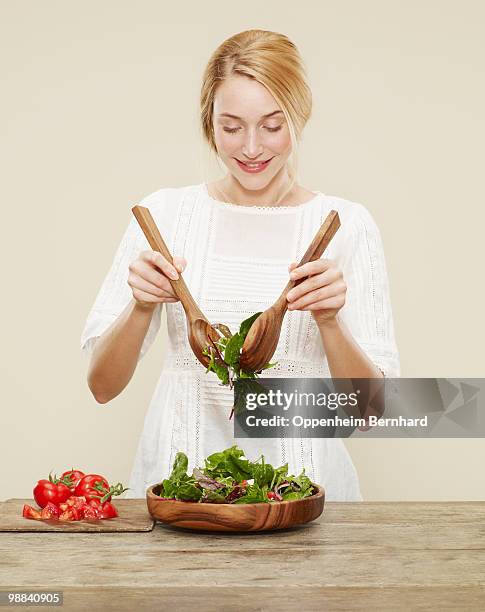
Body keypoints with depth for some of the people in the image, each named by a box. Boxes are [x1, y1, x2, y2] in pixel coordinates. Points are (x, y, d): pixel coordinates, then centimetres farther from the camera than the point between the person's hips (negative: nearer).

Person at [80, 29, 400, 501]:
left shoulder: (345, 224, 2)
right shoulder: (164, 212, 4)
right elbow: (102, 385, 4)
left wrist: (329, 321, -16)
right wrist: (141, 307, -13)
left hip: (299, 480, 0)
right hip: (177, 478, 1)